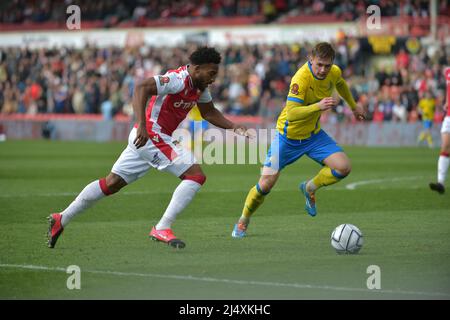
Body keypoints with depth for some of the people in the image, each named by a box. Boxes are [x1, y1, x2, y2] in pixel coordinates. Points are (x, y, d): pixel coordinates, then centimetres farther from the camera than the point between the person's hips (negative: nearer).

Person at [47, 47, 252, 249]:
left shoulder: (200, 86, 10)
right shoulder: (178, 80, -20)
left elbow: (209, 112, 25)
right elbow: (141, 88, -30)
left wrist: (234, 127, 14)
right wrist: (142, 125, -39)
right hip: (151, 135, -10)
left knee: (111, 183, 16)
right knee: (196, 176, -14)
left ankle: (62, 219, 22)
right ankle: (162, 229, -15)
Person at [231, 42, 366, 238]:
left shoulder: (334, 73, -10)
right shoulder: (301, 78, -31)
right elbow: (291, 113, -39)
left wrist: (354, 106, 28)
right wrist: (318, 106, -50)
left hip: (313, 134, 5)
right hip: (288, 136, -5)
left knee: (343, 167, -15)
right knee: (266, 184, -8)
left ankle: (310, 189, 13)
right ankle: (243, 221, 19)